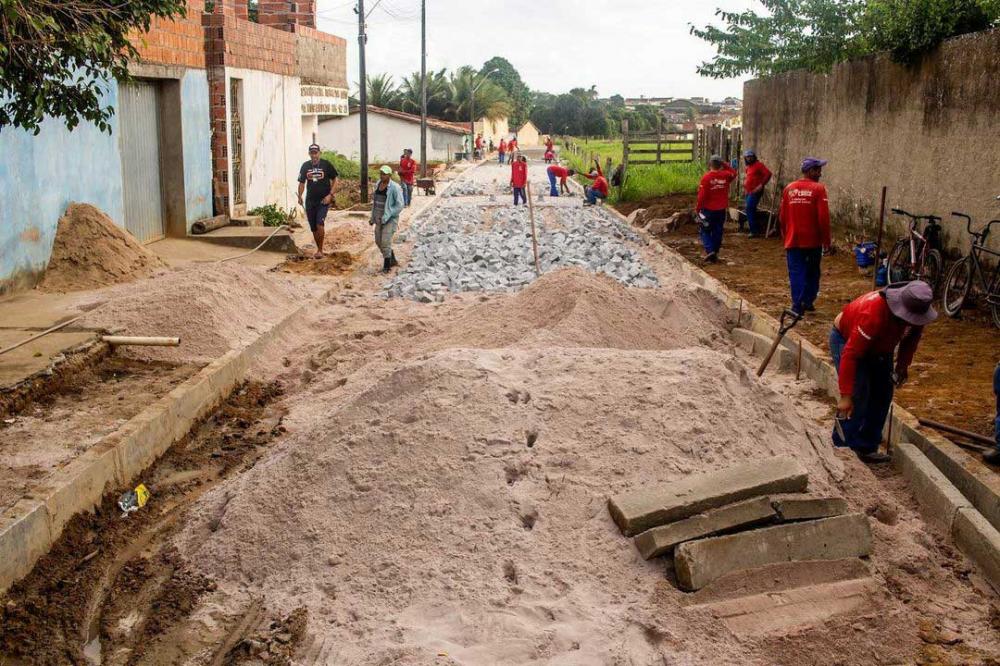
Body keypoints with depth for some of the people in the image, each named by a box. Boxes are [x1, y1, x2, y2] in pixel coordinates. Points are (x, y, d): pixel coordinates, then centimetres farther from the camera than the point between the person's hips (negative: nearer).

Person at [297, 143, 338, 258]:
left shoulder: (326, 164, -3)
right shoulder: (305, 166, 7)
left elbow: (334, 180, 2)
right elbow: (302, 182, 13)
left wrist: (330, 195, -9)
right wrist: (300, 196, -1)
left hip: (323, 200, -4)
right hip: (310, 200, 4)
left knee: (320, 223, -20)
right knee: (313, 227, 7)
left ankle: (320, 249, -10)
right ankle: (318, 249, 23)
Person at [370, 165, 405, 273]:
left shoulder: (394, 188, -15)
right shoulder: (378, 184, 6)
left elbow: (400, 205, -15)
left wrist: (387, 216, -18)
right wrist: (373, 217, 13)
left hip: (390, 219, -7)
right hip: (379, 218, 8)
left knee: (385, 242, -10)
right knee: (379, 241, 12)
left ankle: (386, 266, 2)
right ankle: (393, 260, 29)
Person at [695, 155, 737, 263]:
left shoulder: (706, 178, -17)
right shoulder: (725, 176, -5)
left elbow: (701, 196, -16)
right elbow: (734, 174, 20)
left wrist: (699, 208, -5)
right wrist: (725, 165, 11)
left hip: (708, 210, -4)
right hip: (722, 210, 4)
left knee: (705, 231, 9)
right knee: (717, 232, 13)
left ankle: (710, 251, -9)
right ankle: (715, 253, 19)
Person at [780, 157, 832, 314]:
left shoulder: (789, 189, 4)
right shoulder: (818, 189, -9)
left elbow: (782, 217, 8)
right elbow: (823, 217, -13)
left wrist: (786, 236, 20)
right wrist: (826, 240, -4)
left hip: (793, 240, 2)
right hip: (813, 240, -2)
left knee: (796, 272, 3)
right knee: (812, 272, 14)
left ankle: (798, 305, -3)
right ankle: (808, 301, 20)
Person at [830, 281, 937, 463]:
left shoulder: (917, 311, -21)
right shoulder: (873, 314, -43)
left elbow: (911, 338, 4)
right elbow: (851, 353, -41)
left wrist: (903, 365, -3)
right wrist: (845, 395, -40)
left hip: (879, 347, 7)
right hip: (845, 339, -7)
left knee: (882, 396, 2)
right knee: (858, 397, -18)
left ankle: (866, 448, 11)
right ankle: (841, 448, -9)